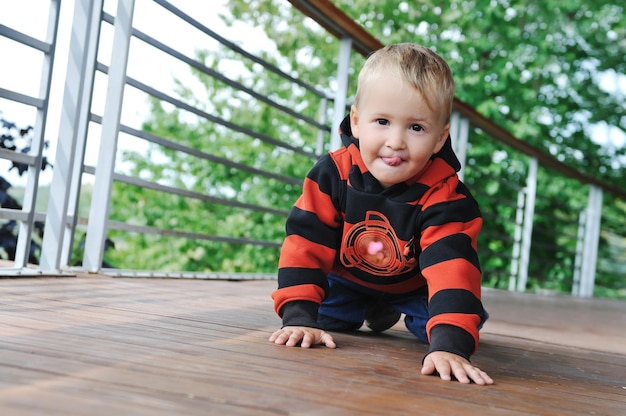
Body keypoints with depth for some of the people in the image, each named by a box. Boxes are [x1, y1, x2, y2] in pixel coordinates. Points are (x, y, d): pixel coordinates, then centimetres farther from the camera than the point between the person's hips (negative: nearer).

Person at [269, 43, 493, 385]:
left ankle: (391, 313, 19)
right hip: (348, 279, 2)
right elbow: (305, 243, -28)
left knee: (451, 327, -13)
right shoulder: (333, 173, -29)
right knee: (322, 317, -8)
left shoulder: (444, 194, -34)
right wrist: (299, 317, -38)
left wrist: (449, 344, -59)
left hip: (415, 286, -1)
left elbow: (451, 263, -45)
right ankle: (375, 313, 23)